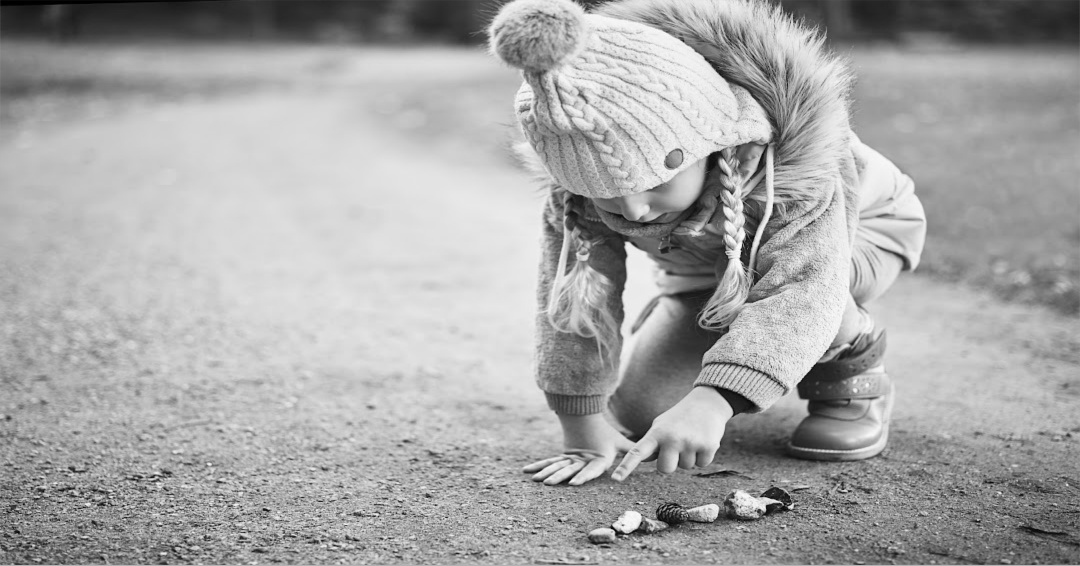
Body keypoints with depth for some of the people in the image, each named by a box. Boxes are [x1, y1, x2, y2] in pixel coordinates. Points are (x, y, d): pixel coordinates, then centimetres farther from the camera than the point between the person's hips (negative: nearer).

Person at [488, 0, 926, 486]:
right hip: (703, 266, 4)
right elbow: (573, 287, -28)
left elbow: (805, 285, -52)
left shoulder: (783, 141, -44)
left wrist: (713, 402, -64)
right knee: (638, 412, -4)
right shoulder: (591, 162, -32)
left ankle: (852, 373, -6)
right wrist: (583, 428, -32)